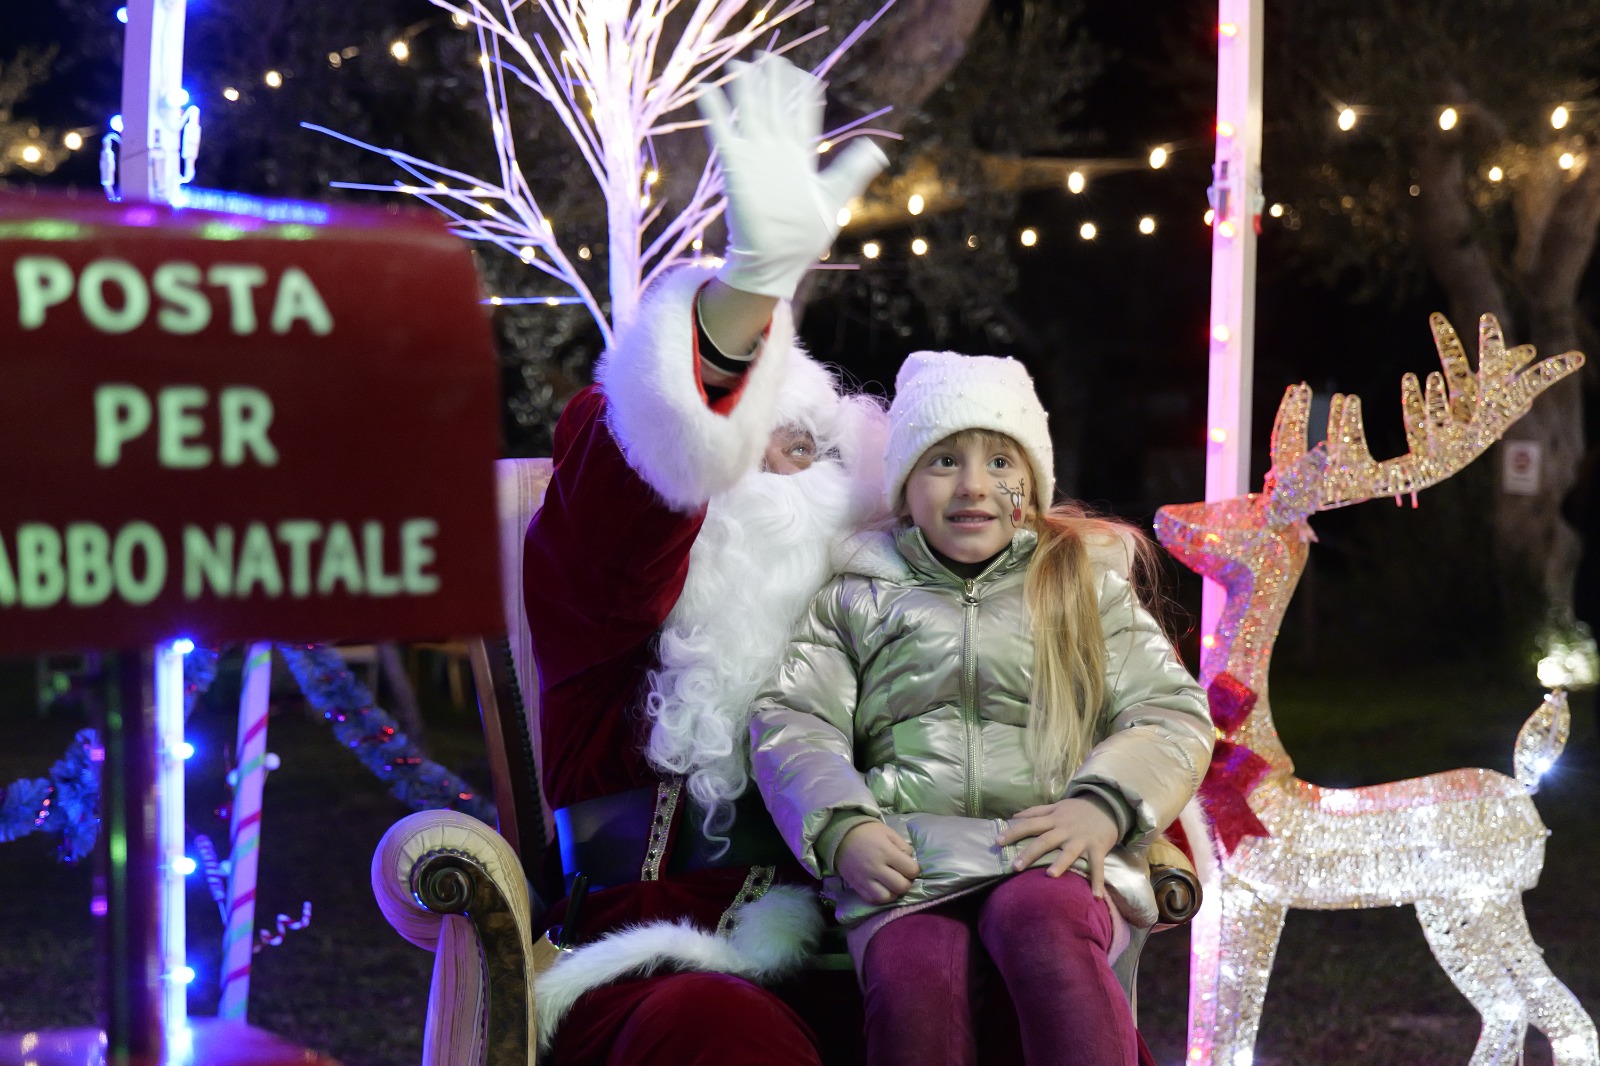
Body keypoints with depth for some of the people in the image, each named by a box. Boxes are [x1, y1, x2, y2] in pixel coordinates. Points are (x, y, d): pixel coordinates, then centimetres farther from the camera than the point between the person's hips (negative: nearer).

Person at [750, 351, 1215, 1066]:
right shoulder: (858, 595, 20)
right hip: (905, 864, 0)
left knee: (1042, 923, -37)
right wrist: (840, 826, -9)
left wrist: (1105, 803, -10)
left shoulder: (1086, 582, 20)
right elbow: (790, 720, 11)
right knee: (912, 982, -34)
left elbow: (1172, 712, 11)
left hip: (1057, 856, 0)